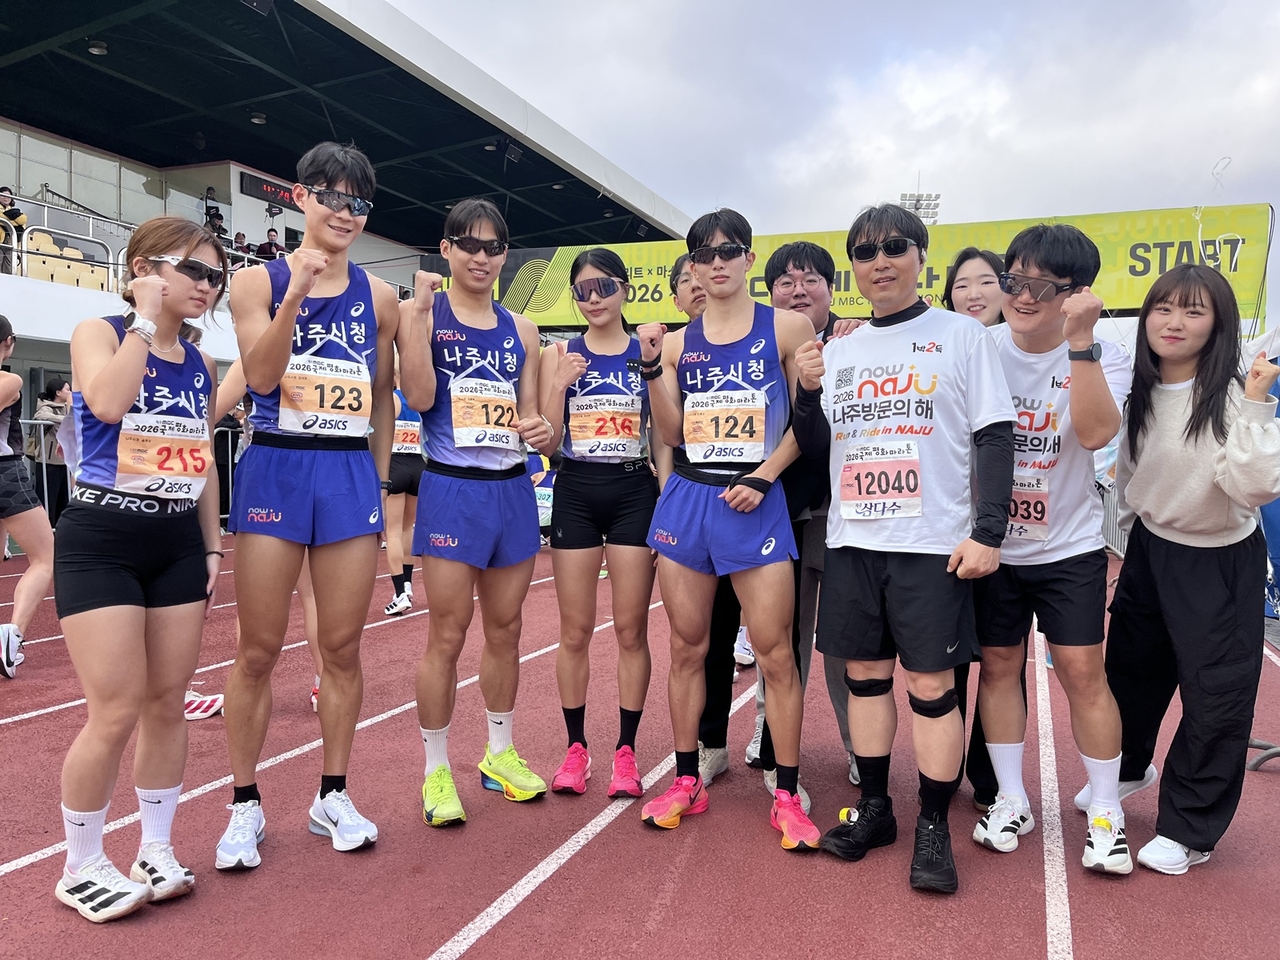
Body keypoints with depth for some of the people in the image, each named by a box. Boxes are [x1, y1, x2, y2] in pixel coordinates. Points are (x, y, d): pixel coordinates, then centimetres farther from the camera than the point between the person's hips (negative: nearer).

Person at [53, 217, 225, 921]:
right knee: (116, 713, -5)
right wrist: (145, 319, -14)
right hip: (101, 539, -5)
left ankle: (156, 850, 24)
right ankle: (81, 867, 17)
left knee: (167, 704, 9)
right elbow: (107, 402, -25)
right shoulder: (99, 333, -3)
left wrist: (212, 550, 11)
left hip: (178, 543, 5)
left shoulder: (200, 364, 11)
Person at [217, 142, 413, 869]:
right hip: (276, 468, -2)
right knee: (259, 650, 3)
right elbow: (261, 376, -11)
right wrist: (296, 293, -22)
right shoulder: (259, 282, 2)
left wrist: (380, 482, 10)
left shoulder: (379, 298, 8)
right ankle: (247, 804, 20)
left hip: (352, 476, 2)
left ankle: (333, 796, 23)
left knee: (344, 646, 7)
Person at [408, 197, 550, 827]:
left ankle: (500, 753, 31)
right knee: (448, 634, 0)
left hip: (512, 489, 5)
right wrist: (421, 314, -16)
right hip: (452, 489, -4)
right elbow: (419, 397, -13)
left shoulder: (520, 330, 11)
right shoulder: (424, 314, 0)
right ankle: (436, 770, 17)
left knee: (505, 629, 13)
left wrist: (540, 429, -9)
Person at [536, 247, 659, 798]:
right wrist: (559, 384, -12)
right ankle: (576, 748, 22)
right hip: (575, 494, 1)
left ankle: (626, 751, 18)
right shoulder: (558, 355, 4)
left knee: (631, 631, 4)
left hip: (634, 493, 0)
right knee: (575, 632, 7)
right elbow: (547, 445, -2)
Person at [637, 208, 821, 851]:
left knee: (774, 652, -2)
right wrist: (651, 369, -4)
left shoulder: (786, 328, 2)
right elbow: (672, 433, 8)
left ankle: (787, 796, 12)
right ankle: (686, 782, 23)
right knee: (687, 647, 9)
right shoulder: (677, 342, 11)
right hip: (687, 499, 4)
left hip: (754, 502, -3)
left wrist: (763, 477, -12)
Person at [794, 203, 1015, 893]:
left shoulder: (961, 336, 1)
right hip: (852, 541, 4)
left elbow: (996, 437, -3)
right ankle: (874, 808, 26)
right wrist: (808, 392, -6)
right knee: (865, 673, 11)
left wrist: (987, 531, -12)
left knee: (931, 684, 0)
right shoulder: (839, 349, 12)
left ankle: (933, 828, 16)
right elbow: (815, 447, 13)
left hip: (932, 544, -4)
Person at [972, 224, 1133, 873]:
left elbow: (1095, 433, -25)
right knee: (999, 666, 8)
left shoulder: (1103, 359, -7)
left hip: (1069, 546, -1)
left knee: (1082, 672, 0)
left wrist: (1080, 340, -29)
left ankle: (1105, 812, 18)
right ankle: (1011, 801, 24)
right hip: (992, 546, 1)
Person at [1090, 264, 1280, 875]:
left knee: (1214, 693, 4)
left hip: (1220, 560, -6)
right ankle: (1129, 767, 48)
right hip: (1150, 548, 6)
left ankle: (1189, 829, 22)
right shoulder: (1140, 394, -2)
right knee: (1130, 664, 20)